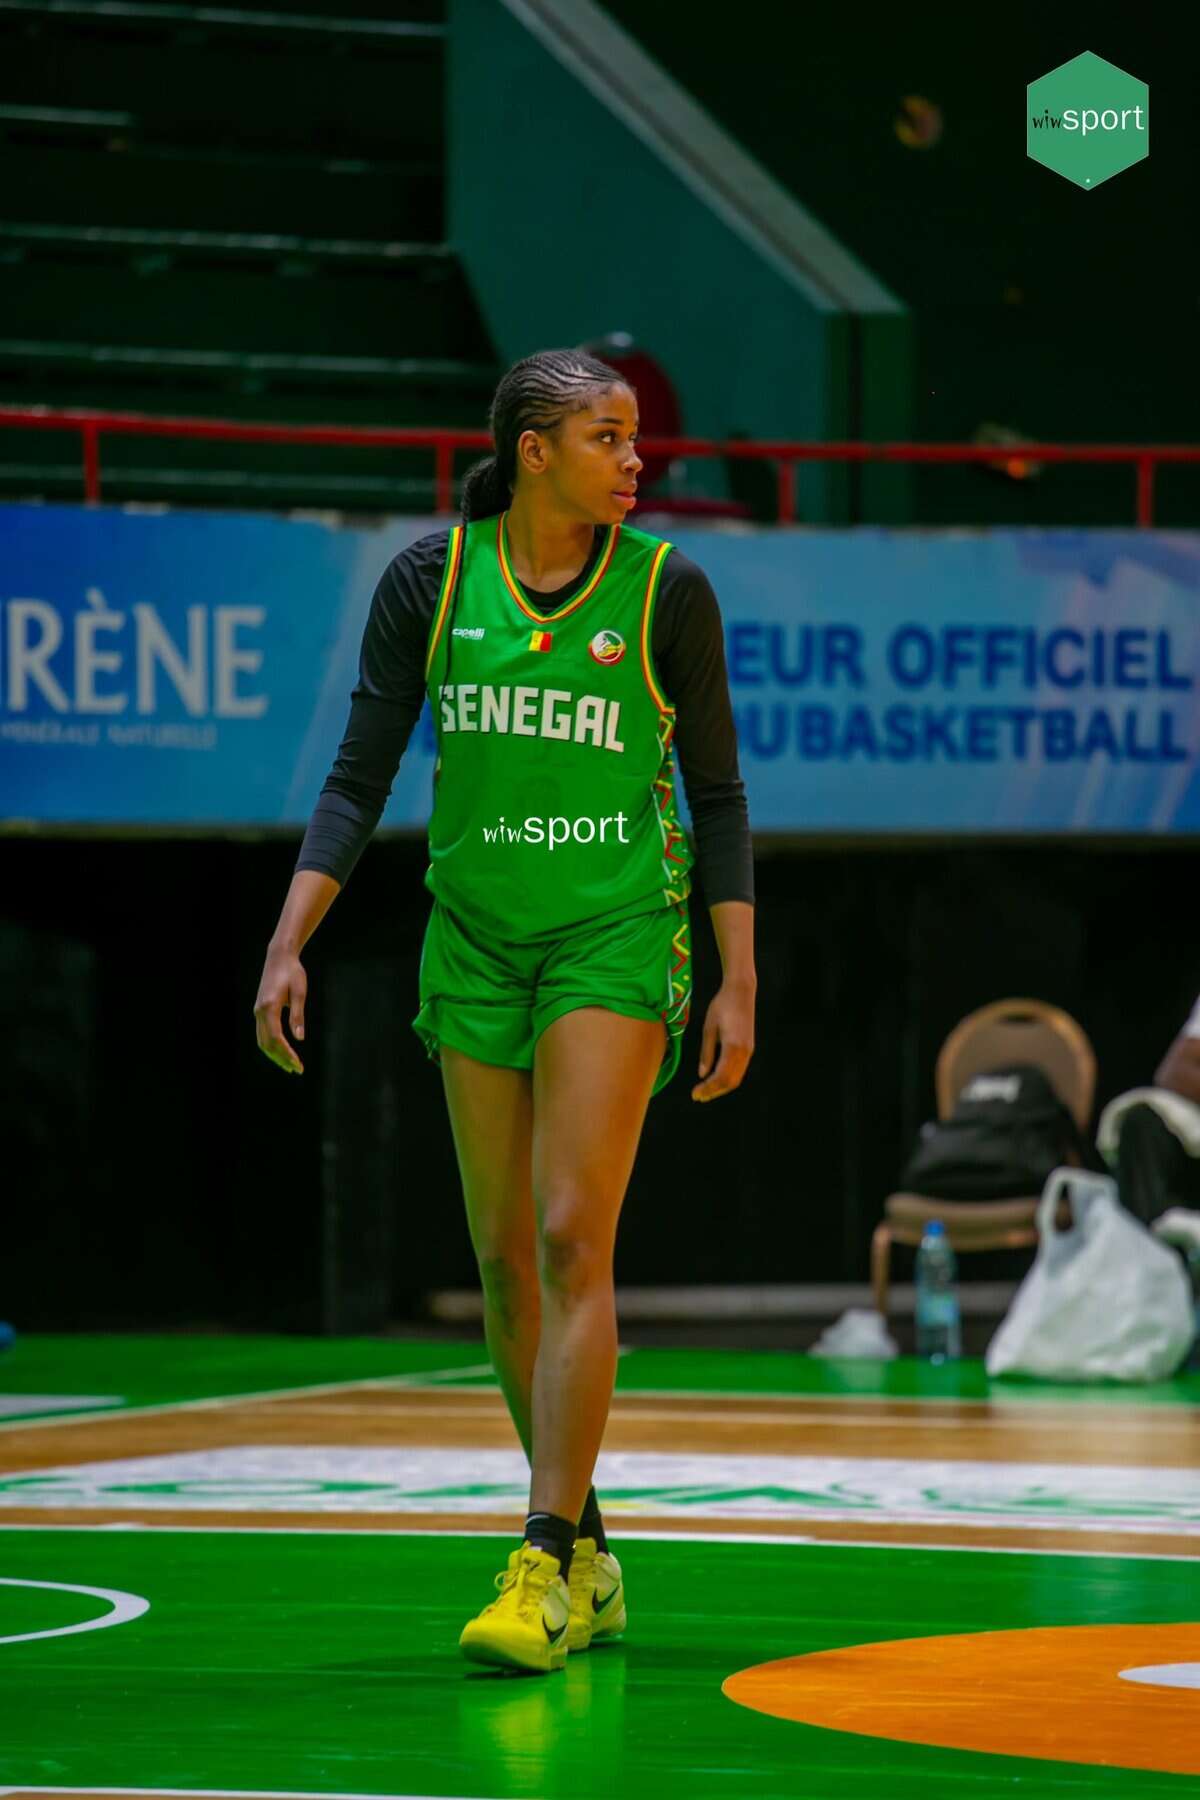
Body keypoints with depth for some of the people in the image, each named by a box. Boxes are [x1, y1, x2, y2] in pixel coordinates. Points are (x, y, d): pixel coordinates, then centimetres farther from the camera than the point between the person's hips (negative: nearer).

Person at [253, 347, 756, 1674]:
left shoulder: (665, 589, -6)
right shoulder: (429, 580, -3)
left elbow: (718, 794, 0)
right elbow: (359, 780, 1)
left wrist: (739, 983, -3)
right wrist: (289, 945, -6)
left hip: (617, 935, -3)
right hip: (475, 939, 3)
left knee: (572, 1242, -13)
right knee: (503, 1258, 6)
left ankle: (545, 1575, -14)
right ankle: (587, 1554, 19)